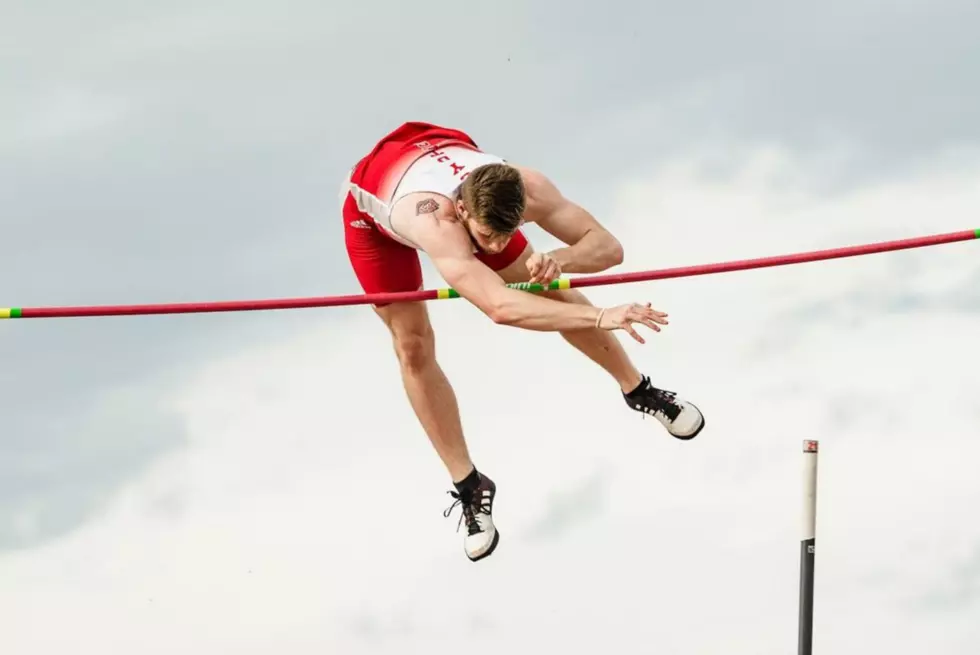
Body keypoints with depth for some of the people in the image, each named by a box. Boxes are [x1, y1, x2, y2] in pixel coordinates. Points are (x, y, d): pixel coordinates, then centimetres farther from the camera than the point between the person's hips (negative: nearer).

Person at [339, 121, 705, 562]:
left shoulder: (525, 190, -37)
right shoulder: (437, 224, -52)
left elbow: (608, 247, -28)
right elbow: (500, 308, -65)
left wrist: (558, 260, -50)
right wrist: (600, 317, -73)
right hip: (373, 203, -4)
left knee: (546, 291, 6)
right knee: (413, 347, -4)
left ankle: (638, 391, 27)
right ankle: (469, 489, 9)